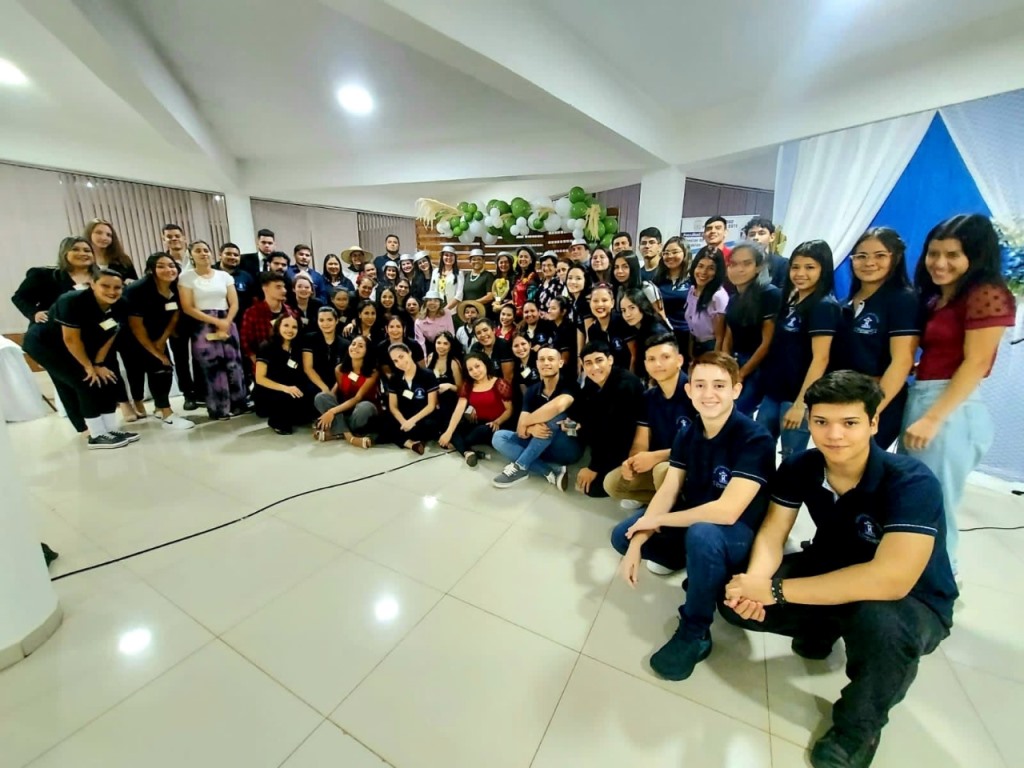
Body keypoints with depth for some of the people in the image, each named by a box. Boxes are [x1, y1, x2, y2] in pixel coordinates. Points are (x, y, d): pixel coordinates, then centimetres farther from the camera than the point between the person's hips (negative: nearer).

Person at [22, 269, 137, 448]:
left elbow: (109, 337, -5)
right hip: (43, 343, -7)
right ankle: (97, 436, -9)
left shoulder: (119, 306, -14)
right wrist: (89, 367, -18)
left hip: (81, 347, 7)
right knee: (85, 383, -16)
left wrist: (98, 364, -8)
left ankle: (111, 430, 5)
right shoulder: (72, 301, -31)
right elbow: (71, 339, -26)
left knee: (105, 380, -3)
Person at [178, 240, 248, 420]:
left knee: (233, 365, -1)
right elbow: (188, 308, -4)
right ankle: (220, 409, 6)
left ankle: (239, 405, 9)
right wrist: (215, 322, -12)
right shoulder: (186, 277, 3)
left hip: (227, 325, 3)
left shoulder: (224, 276, 11)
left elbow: (234, 303, 5)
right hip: (203, 328, -2)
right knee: (213, 367, -3)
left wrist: (226, 323, -10)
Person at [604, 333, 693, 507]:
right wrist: (631, 462, -21)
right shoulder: (648, 397, 4)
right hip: (657, 464, 7)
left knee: (662, 470, -37)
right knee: (612, 482, -5)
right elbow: (640, 443, 2)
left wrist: (656, 457, -25)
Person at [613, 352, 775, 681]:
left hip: (740, 534, -6)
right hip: (693, 521, 6)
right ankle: (699, 567, 15)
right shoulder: (687, 435, -4)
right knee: (622, 535, -1)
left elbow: (727, 511, -31)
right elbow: (667, 492, -5)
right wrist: (636, 546, -17)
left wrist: (658, 520, -19)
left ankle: (695, 632, -12)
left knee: (702, 534, -38)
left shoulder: (755, 438, -23)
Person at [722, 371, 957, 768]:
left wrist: (775, 590, -37)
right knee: (736, 597, -12)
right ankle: (821, 627, 17)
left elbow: (891, 580, -39)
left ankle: (860, 726, -6)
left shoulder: (911, 482, -29)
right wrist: (755, 581, -33)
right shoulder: (799, 468, -14)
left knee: (883, 624, -39)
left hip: (911, 601, -4)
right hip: (830, 575, 4)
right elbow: (772, 533, -12)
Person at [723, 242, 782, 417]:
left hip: (759, 368, -7)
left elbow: (767, 342, -14)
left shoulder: (770, 294, -12)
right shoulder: (733, 299, 10)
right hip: (736, 363, 7)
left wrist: (741, 374, -9)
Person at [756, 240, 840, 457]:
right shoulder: (791, 300, 12)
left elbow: (820, 359, -17)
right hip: (773, 392, 7)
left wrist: (801, 403, -19)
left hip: (797, 397, -7)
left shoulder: (825, 306, -11)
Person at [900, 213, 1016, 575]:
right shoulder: (935, 299, 15)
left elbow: (975, 363, -15)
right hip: (919, 399, 8)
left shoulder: (987, 295, -8)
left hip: (951, 410, -8)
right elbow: (933, 359, 12)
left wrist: (933, 419, -19)